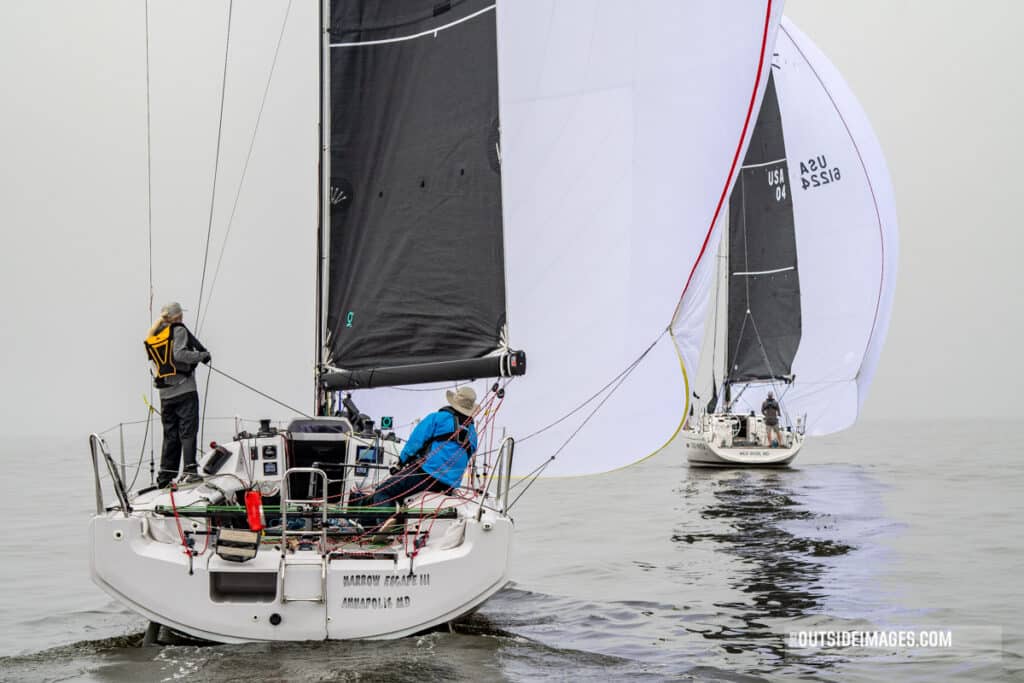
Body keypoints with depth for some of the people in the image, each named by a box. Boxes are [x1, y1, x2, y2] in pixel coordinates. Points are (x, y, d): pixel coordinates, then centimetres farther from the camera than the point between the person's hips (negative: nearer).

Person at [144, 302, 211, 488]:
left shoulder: (152, 337, 14)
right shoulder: (178, 330, -5)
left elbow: (155, 363, 12)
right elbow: (180, 354, -19)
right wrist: (202, 355, -8)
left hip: (165, 394, 6)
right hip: (184, 390, -6)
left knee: (170, 434, 10)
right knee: (187, 430, -5)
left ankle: (165, 476, 9)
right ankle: (189, 470, -14)